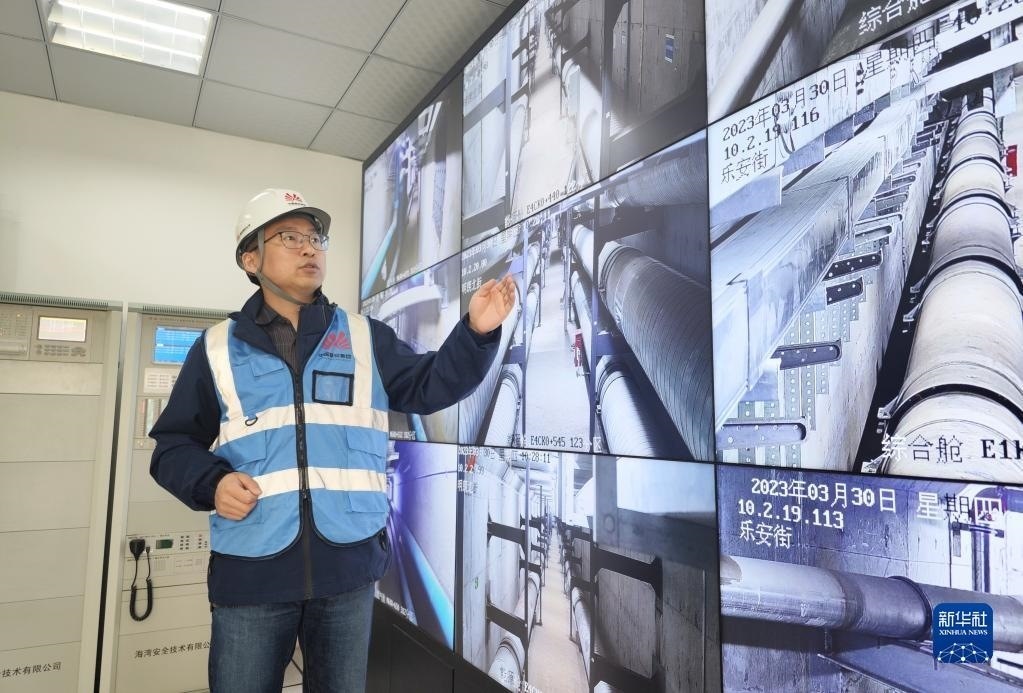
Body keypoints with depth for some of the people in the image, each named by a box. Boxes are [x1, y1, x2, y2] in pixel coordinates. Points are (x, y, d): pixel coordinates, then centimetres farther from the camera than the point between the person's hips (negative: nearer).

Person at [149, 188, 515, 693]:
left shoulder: (365, 339, 8)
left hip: (348, 566, 1)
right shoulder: (217, 348, 6)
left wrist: (476, 332, -14)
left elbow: (429, 387, 1)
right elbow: (174, 445, 9)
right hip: (250, 570, -1)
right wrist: (211, 483, -11)